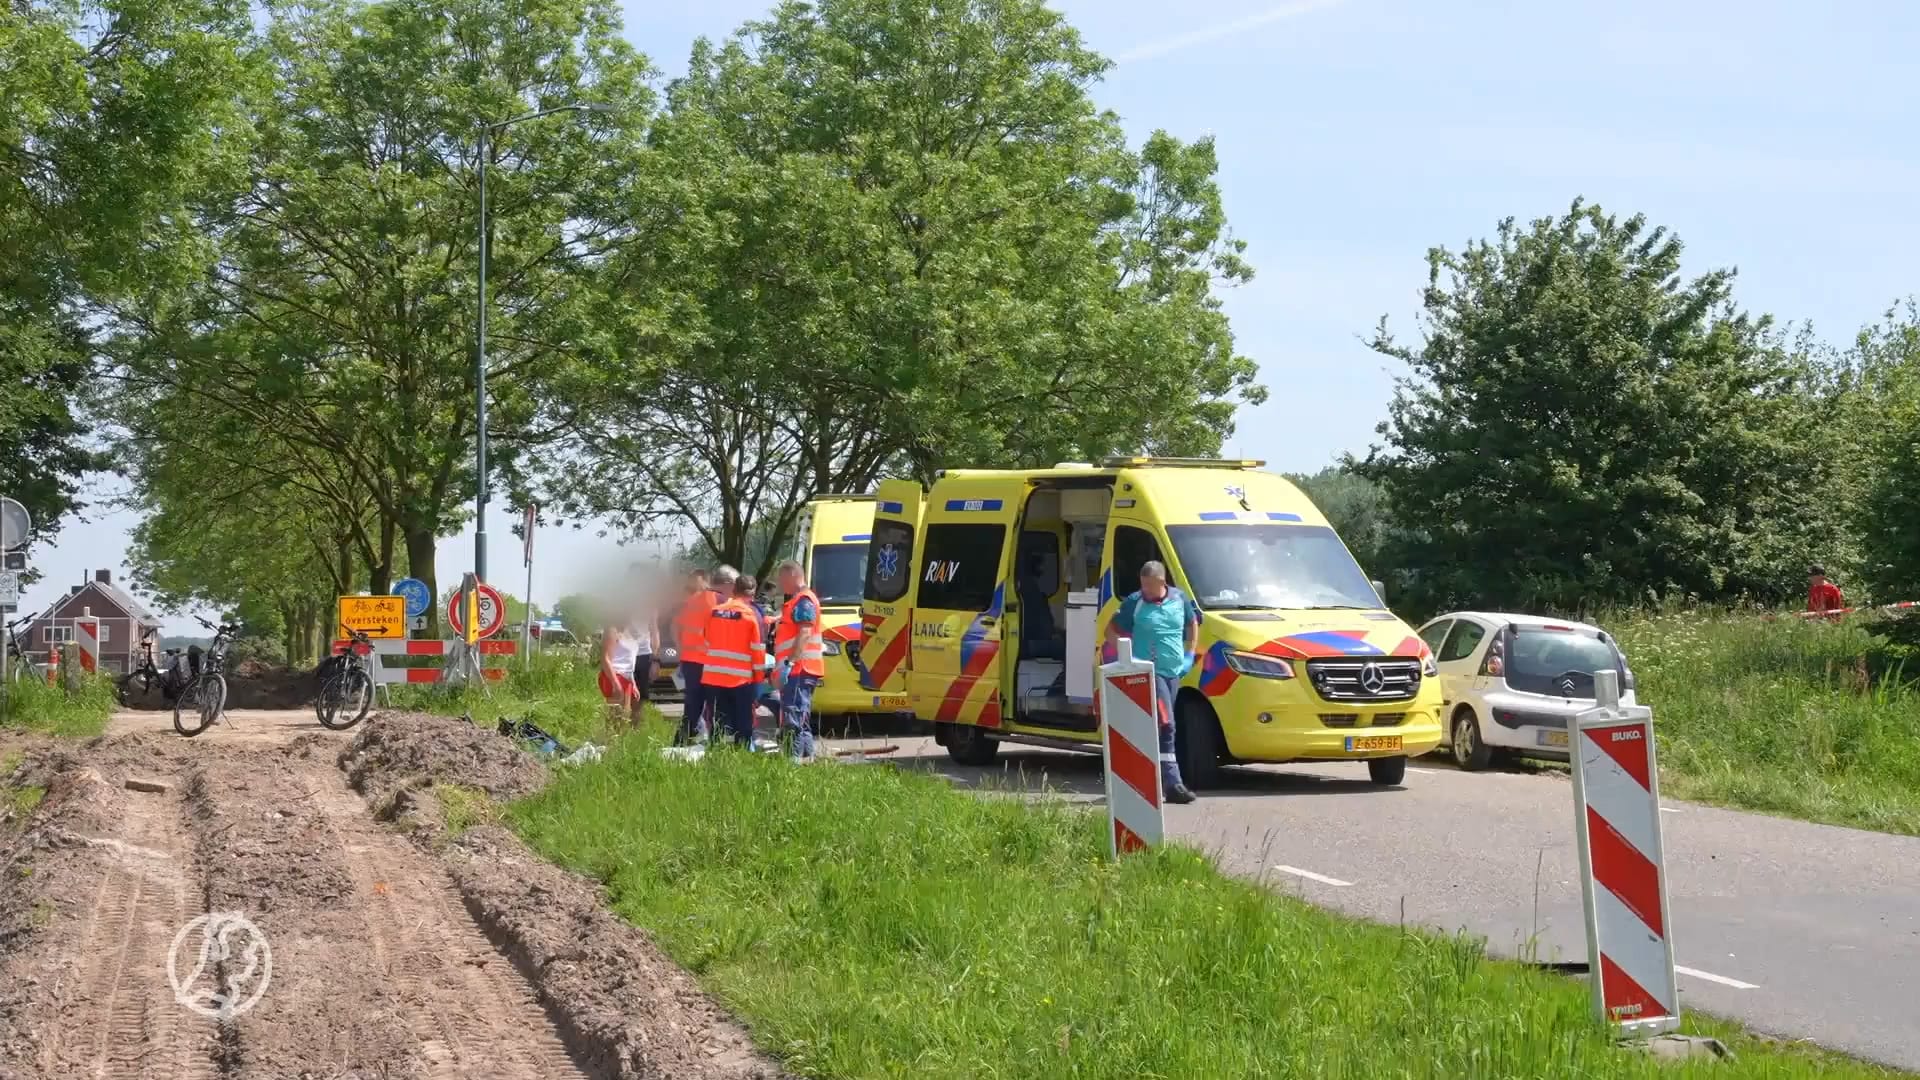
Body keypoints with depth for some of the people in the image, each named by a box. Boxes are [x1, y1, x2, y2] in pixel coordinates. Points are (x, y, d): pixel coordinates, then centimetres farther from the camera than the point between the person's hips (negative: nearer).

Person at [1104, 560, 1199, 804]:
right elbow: (1111, 630, 2)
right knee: (1166, 726, -16)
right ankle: (1173, 784, -20)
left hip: (1174, 672, 5)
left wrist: (1189, 655, 13)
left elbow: (1193, 624, 22)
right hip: (1149, 672, -5)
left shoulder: (1179, 598, 6)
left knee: (1157, 727, 13)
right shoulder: (1134, 603, -6)